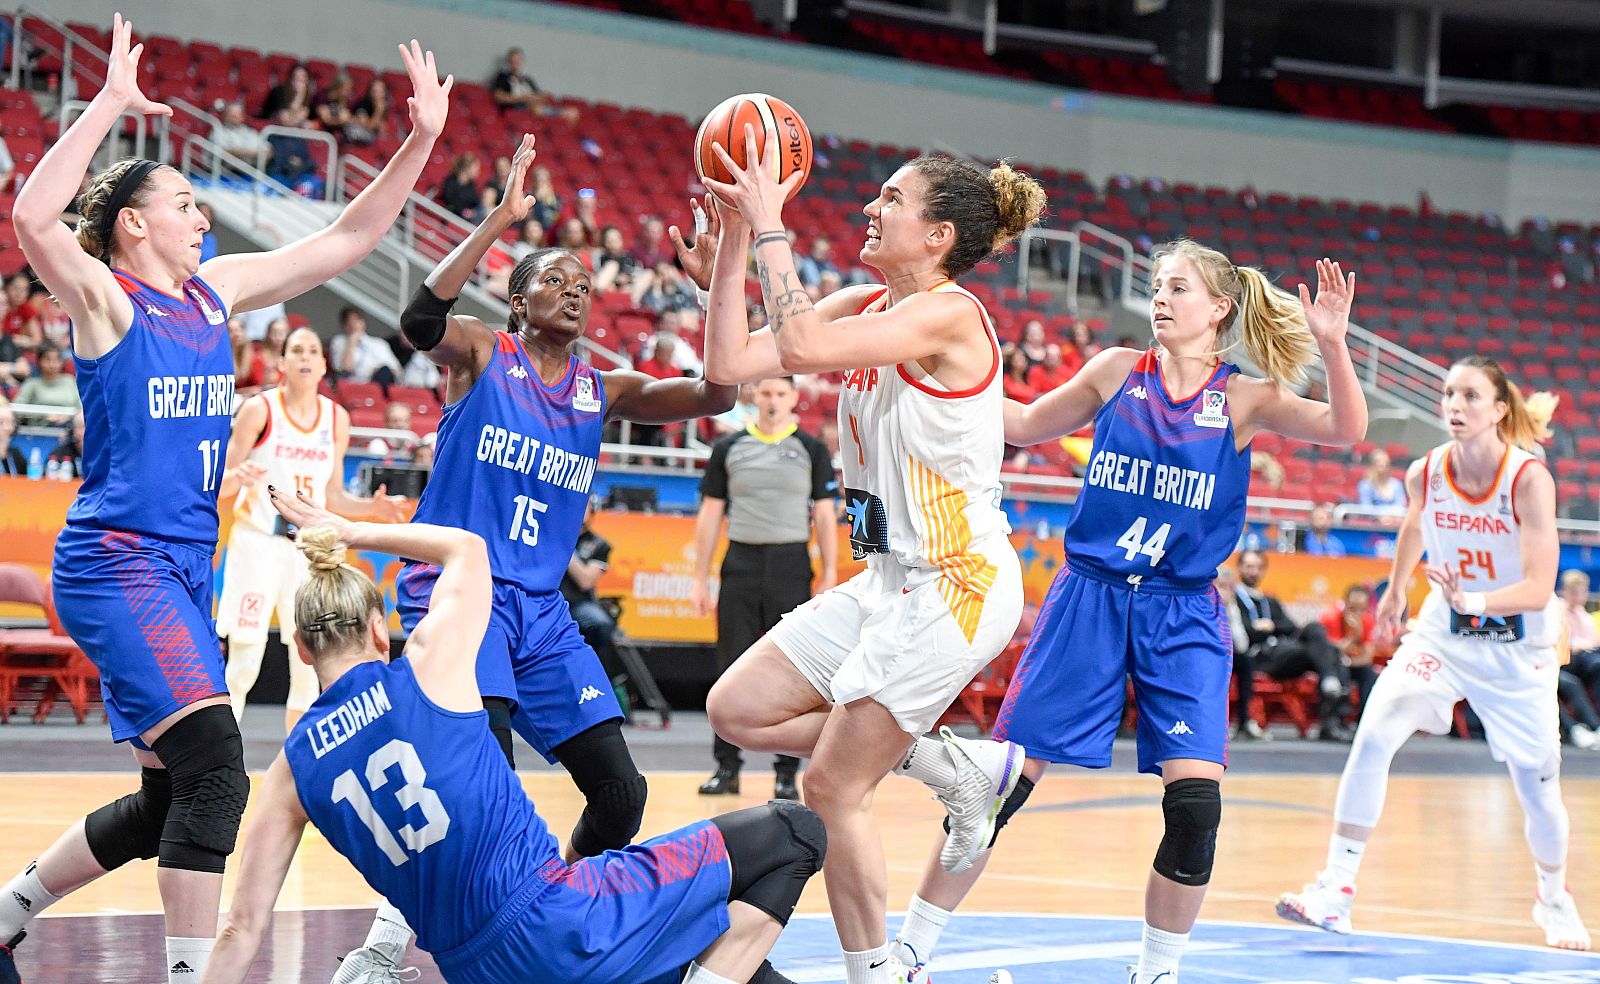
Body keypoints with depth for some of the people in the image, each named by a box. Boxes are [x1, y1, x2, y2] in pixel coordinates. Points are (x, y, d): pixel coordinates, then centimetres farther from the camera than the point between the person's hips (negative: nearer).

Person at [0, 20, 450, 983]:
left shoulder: (216, 290, 13)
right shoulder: (103, 295, -6)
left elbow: (346, 241, 15)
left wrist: (422, 141, 6)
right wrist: (110, 104, -27)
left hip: (186, 567, 8)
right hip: (115, 564, -8)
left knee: (168, 803, 13)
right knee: (215, 763, -21)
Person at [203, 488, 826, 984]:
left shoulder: (293, 767, 5)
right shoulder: (428, 670, -3)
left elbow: (242, 928, 6)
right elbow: (467, 548, 18)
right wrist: (351, 534, 26)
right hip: (565, 925, -5)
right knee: (792, 834, 5)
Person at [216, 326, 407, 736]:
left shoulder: (337, 418, 8)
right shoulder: (260, 409, -5)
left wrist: (373, 506, -1)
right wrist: (242, 477, -26)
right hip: (257, 543, -4)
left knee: (310, 669, 3)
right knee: (243, 665, -7)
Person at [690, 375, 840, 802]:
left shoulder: (811, 449, 5)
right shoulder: (728, 448, 8)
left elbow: (824, 516, 3)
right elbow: (710, 515, 9)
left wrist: (829, 578, -5)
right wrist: (701, 579, 4)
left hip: (791, 566, -1)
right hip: (741, 564, 1)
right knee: (732, 668, 1)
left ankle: (787, 772, 6)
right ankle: (727, 767, 8)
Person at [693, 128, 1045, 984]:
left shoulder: (949, 314, -18)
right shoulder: (865, 305, 8)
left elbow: (800, 346, -31)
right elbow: (730, 362, 3)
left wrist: (770, 225, -22)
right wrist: (734, 233, -2)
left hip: (955, 584, -9)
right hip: (888, 579, 9)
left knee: (832, 790, -7)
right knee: (738, 711, 9)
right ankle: (952, 774, 16)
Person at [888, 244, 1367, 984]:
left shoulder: (1243, 400, -1)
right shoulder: (1117, 372, 3)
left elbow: (1347, 430, -15)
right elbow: (1026, 426, 16)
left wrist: (1331, 345, -30)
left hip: (1181, 617, -1)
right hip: (1088, 597, 1)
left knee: (1195, 801, -13)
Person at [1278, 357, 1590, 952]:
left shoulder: (1529, 478, -23)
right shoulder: (1425, 473, -10)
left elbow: (1539, 589, -28)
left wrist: (1473, 599, -44)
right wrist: (1395, 590, 27)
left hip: (1519, 646, -3)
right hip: (1441, 633, 3)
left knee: (1536, 786, 4)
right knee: (1373, 736, -18)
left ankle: (1555, 903, 33)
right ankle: (1336, 891, -16)